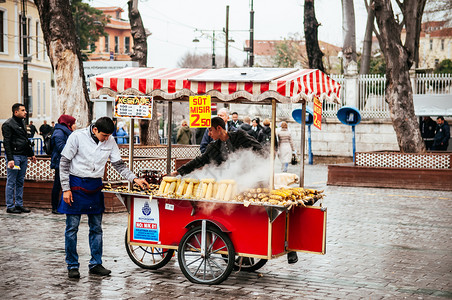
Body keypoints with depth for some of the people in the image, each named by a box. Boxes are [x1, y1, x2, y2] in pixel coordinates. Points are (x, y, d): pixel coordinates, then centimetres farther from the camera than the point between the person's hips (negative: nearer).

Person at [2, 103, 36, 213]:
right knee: (11, 182, -2)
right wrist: (10, 159, -20)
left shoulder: (22, 122, 17)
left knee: (20, 182, 11)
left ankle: (19, 204, 17)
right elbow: (6, 143, -14)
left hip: (23, 157, 8)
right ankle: (10, 206, 2)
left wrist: (31, 154, 24)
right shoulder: (8, 124, -9)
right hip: (14, 156, -8)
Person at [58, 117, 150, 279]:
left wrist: (134, 179, -5)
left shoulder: (110, 141, 1)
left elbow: (119, 164, 9)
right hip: (76, 185, -4)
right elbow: (64, 163, -7)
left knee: (96, 227, 8)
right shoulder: (77, 137, -11)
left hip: (95, 186, 4)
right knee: (72, 227, -1)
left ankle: (95, 264, 17)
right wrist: (66, 189, -11)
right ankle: (72, 266, 9)